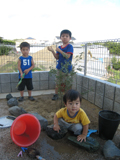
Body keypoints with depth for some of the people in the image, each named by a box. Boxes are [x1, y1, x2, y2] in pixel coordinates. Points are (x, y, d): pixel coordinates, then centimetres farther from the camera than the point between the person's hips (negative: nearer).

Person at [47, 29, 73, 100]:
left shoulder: (70, 46, -11)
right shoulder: (59, 47, 9)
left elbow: (67, 56, -22)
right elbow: (57, 57, 6)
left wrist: (60, 51, -20)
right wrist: (52, 51, -7)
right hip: (60, 67, 6)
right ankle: (56, 94, 29)